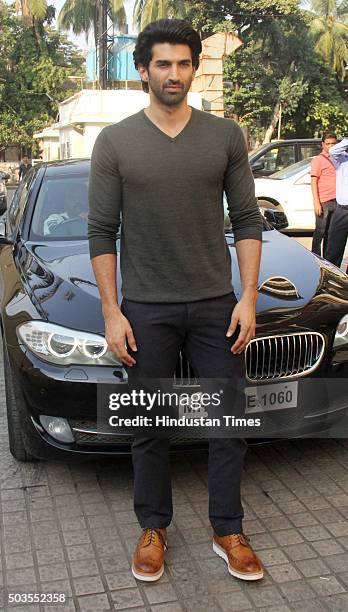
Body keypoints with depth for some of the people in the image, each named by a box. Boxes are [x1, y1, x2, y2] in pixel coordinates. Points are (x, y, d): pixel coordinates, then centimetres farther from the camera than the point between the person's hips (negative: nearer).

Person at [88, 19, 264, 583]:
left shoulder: (225, 136, 3)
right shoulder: (115, 142, 0)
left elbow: (247, 220, 4)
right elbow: (101, 232, -1)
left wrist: (248, 296, -5)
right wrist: (111, 312, -6)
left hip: (216, 304, 1)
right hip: (146, 309, -1)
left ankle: (228, 530, 25)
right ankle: (153, 528, 29)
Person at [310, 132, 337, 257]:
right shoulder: (318, 160, -2)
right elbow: (314, 182, -7)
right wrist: (316, 203, -16)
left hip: (336, 202, 6)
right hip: (324, 202, -6)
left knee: (331, 233, 11)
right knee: (320, 232, -3)